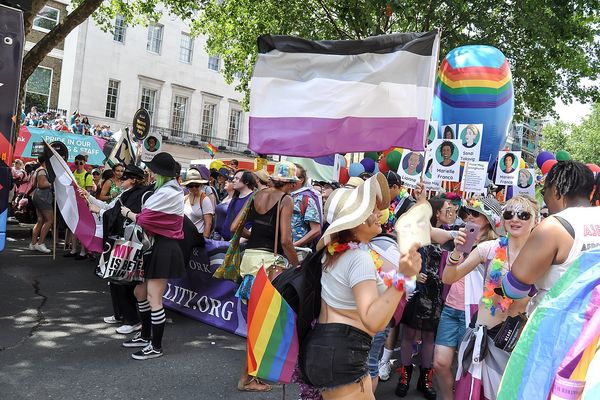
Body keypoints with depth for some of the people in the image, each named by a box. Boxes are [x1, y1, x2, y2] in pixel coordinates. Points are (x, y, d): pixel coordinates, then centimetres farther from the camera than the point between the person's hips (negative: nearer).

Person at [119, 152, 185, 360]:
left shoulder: (167, 193, -18)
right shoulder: (171, 190, 15)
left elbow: (144, 220, -13)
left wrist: (128, 213, 4)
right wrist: (136, 215, 1)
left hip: (163, 249, -11)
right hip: (158, 246, 11)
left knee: (154, 298, -4)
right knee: (140, 292, 18)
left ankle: (156, 346, 8)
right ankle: (146, 335, 33)